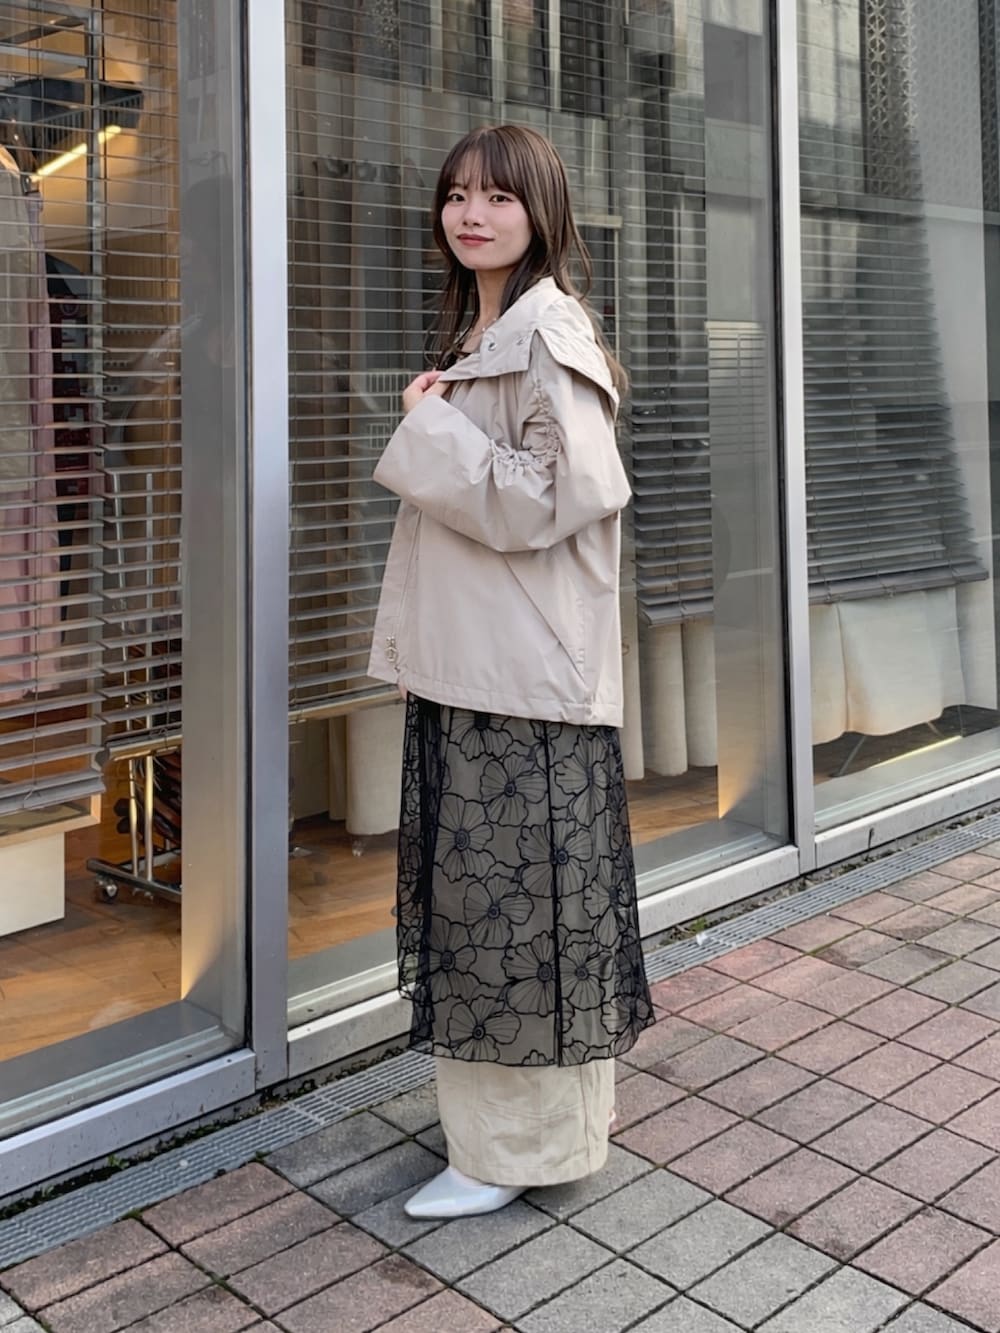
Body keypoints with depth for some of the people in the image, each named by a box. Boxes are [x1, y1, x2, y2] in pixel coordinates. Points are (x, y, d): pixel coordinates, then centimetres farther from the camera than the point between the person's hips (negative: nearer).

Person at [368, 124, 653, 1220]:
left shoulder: (548, 336, -11)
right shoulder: (471, 335, 18)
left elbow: (548, 499, -21)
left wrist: (429, 430, -11)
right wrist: (412, 645, 17)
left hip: (528, 679, -9)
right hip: (463, 672, 9)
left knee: (520, 897, 0)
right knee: (478, 894, 14)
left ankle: (522, 1143, 15)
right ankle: (499, 1117, 28)